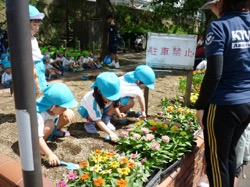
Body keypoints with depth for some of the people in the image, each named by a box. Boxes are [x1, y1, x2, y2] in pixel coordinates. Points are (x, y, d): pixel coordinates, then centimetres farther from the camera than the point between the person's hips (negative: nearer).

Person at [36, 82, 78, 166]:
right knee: (50, 124, -39)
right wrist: (50, 154, -54)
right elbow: (38, 137, -45)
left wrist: (67, 111, -27)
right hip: (34, 132, -6)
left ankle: (56, 131, 15)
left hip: (47, 128, 6)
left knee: (69, 115, -12)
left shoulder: (55, 108, -22)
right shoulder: (39, 116, -42)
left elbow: (66, 110, -2)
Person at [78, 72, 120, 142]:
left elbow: (114, 105, -3)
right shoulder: (93, 101, -43)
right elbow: (98, 121, -41)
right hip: (87, 109, -5)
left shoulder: (111, 94, -28)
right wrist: (111, 133, -49)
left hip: (103, 108, 5)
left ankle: (106, 121, -3)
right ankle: (90, 123, -5)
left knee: (115, 103, -22)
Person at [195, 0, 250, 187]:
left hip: (223, 105, -7)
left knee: (216, 159, 10)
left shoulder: (219, 26, -12)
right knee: (230, 153, 23)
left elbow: (214, 73, -19)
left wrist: (200, 106, -9)